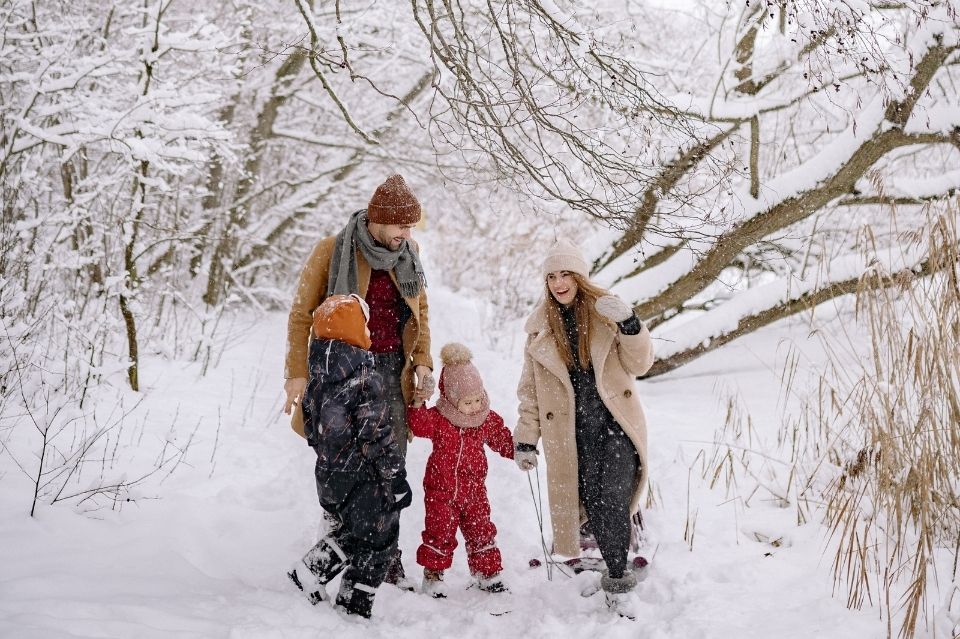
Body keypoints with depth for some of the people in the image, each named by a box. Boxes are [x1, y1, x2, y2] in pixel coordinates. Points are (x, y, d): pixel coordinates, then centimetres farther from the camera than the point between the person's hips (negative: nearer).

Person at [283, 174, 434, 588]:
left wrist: (422, 362, 7)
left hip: (392, 370, 3)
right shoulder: (332, 251, -6)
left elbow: (419, 313, 20)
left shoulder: (407, 255, 9)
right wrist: (298, 374, -7)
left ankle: (386, 558, 7)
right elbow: (301, 314, -1)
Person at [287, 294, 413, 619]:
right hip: (363, 477, -8)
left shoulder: (318, 375, 4)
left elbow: (310, 425, 14)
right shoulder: (364, 377, -19)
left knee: (354, 530, 26)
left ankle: (310, 570, 16)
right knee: (377, 541, 8)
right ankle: (354, 607, 12)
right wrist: (397, 479, -14)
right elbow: (376, 435, -20)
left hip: (329, 475, 8)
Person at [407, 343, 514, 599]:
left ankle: (487, 572, 22)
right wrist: (418, 405, -38)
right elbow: (420, 426, -24)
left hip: (473, 489, 3)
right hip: (441, 489, -3)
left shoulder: (488, 419, 1)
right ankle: (433, 573, 17)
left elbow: (503, 440, 9)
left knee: (481, 530, 9)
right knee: (440, 532, 3)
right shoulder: (438, 418, -11)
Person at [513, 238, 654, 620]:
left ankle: (617, 583, -4)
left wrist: (630, 326, -19)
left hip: (615, 421, -2)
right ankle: (618, 573, 15)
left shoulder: (606, 311, 2)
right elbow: (530, 389, 11)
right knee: (592, 503, -1)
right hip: (571, 431, 2)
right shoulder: (540, 328, 8)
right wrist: (525, 439, 8)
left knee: (612, 499, -15)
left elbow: (639, 364, -2)